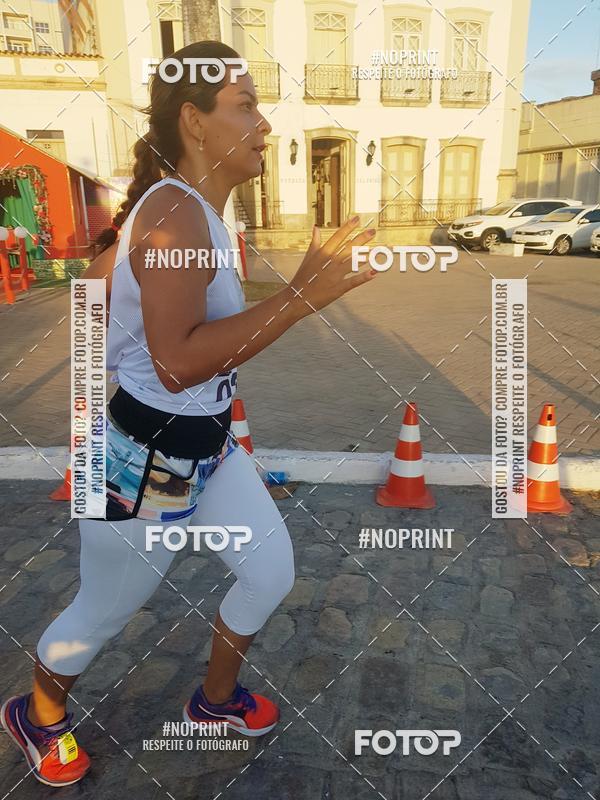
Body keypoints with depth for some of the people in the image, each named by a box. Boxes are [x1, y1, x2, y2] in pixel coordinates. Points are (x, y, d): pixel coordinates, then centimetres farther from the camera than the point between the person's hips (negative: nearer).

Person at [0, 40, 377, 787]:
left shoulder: (179, 206, 6)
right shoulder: (179, 213, -24)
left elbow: (99, 272, 17)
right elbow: (178, 363, -35)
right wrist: (304, 294, -35)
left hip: (205, 444, 9)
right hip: (145, 458, -9)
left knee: (272, 571, 17)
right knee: (103, 614, 16)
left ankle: (214, 697, 45)